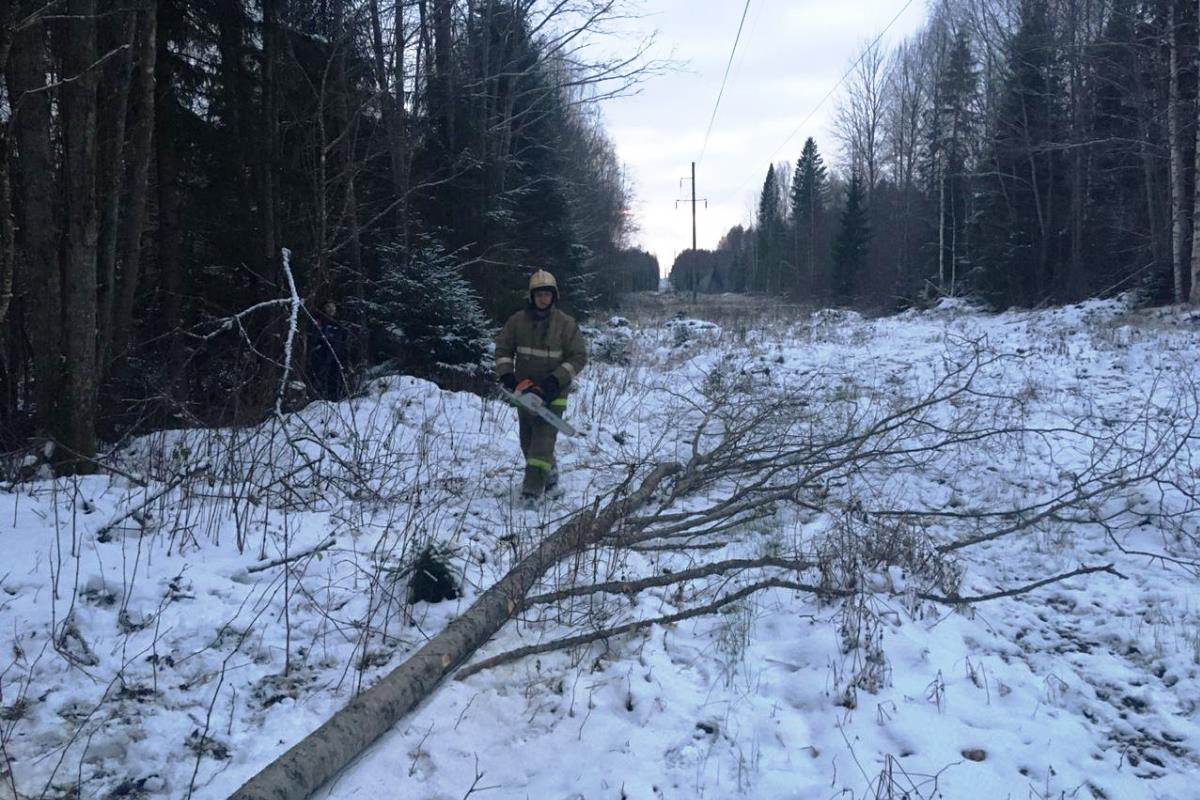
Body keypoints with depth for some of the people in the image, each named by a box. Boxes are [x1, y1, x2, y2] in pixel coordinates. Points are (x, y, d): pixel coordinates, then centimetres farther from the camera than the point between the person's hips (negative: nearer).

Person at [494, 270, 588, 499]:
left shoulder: (566, 324, -5)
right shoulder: (517, 321, 2)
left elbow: (579, 357, -6)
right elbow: (503, 348, 9)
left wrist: (556, 380, -16)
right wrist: (506, 374, -7)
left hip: (553, 393, -4)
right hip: (525, 391, 4)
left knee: (543, 439, -14)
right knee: (527, 440, 11)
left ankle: (533, 486, -18)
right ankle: (549, 472, 32)